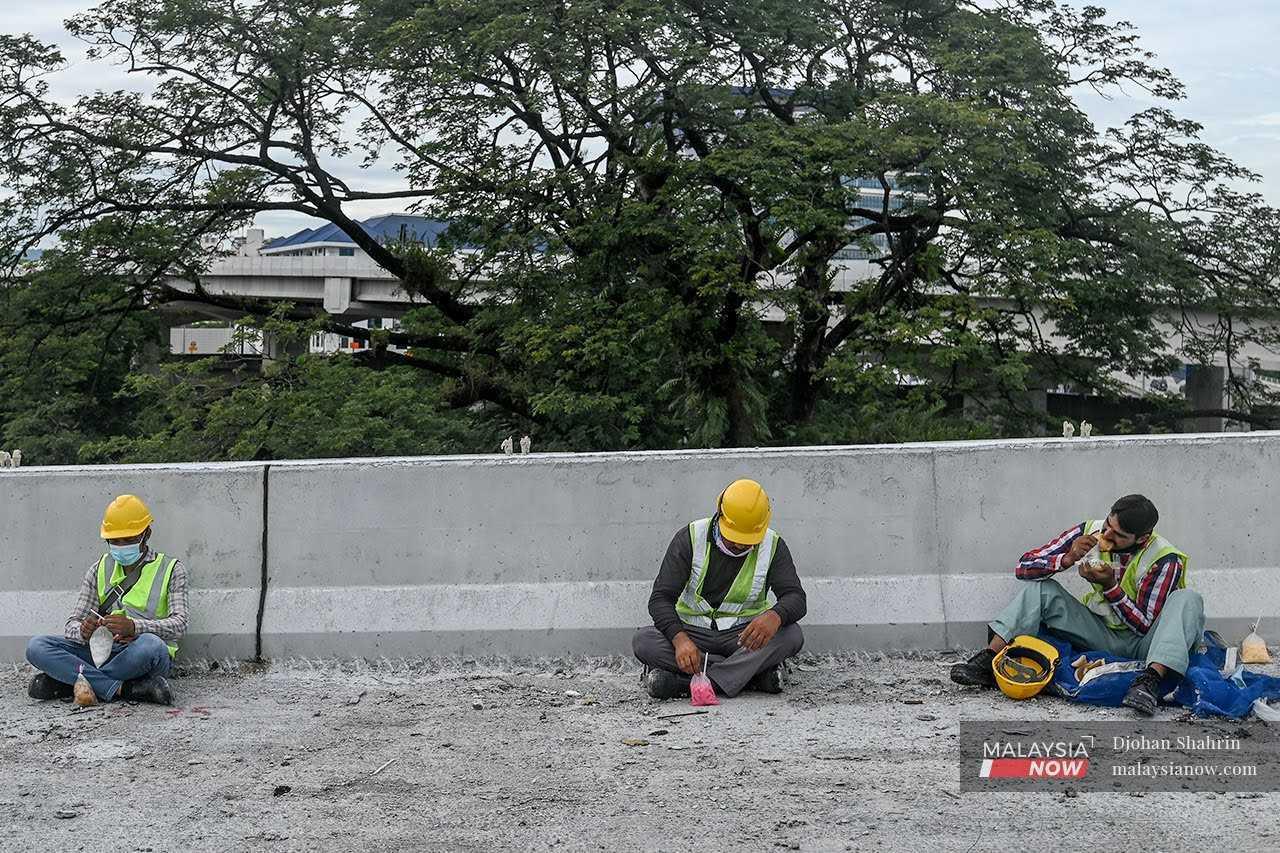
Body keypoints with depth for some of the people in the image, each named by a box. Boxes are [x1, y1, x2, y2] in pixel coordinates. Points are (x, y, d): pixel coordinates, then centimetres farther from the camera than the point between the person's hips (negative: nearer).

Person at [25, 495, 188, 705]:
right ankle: (123, 689, -28)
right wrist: (83, 631, -19)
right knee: (37, 647, -17)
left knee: (150, 644, -39)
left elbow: (178, 625, -10)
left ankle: (65, 682, -21)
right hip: (103, 652, 4)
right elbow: (72, 625, 8)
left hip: (143, 657, -3)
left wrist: (133, 626, -29)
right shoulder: (99, 570, 15)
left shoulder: (171, 570, 4)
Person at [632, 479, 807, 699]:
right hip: (693, 632, 0)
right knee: (643, 641, -29)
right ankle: (754, 673, -27)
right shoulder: (690, 539, -9)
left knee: (791, 635, -29)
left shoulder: (773, 547, -5)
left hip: (745, 635, 0)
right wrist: (680, 639, -35)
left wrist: (775, 616, -39)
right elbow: (661, 598, -14)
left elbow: (796, 598, -13)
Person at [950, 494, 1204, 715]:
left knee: (1188, 599, -30)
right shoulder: (1090, 532, -10)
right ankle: (987, 663, -27)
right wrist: (1067, 559, -28)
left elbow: (1143, 625, -18)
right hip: (1101, 635, 3)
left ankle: (1150, 679, -48)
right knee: (1041, 587, -15)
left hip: (1141, 642, -3)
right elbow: (1024, 567, -11)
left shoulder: (1165, 560, -19)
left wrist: (1110, 585, -30)